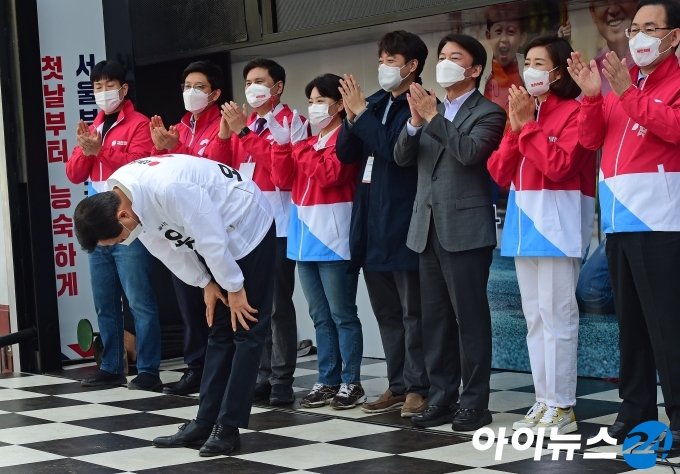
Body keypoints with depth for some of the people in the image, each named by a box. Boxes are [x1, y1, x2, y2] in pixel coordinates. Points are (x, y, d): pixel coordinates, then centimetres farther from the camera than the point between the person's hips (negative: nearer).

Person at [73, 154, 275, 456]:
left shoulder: (168, 189, -38)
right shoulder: (119, 198, -10)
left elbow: (211, 239, -27)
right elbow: (167, 246, 2)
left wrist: (234, 288, -15)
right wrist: (206, 284, 2)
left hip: (249, 227, -8)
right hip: (220, 238, 8)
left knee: (246, 332, -6)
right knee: (220, 332, 8)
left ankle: (228, 426, -4)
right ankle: (206, 422, 10)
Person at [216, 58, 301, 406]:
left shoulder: (289, 121, -4)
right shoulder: (243, 122, 18)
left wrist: (244, 131, -15)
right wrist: (225, 133, 0)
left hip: (277, 226, -7)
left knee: (278, 305, -6)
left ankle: (282, 381, -3)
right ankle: (262, 377, 14)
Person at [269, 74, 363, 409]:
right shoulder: (309, 143, 18)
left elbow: (328, 175, -19)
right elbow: (284, 180, 10)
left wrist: (300, 144, -15)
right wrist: (282, 144, -1)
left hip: (333, 238, -8)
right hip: (305, 238, 8)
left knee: (342, 314, -4)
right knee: (320, 317, 11)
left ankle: (351, 383, 0)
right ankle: (327, 381, 16)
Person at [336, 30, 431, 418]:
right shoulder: (375, 103, 14)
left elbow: (396, 150, -20)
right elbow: (346, 154, 11)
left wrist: (362, 113, -16)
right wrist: (352, 116, -6)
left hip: (403, 222, -8)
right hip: (371, 223, 8)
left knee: (412, 312, -3)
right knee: (386, 312, 13)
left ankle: (417, 387, 2)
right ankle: (398, 385, 21)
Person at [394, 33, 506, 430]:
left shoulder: (488, 113, -2)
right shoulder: (431, 110, 18)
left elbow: (470, 151, -20)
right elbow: (403, 157, 8)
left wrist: (433, 117, -16)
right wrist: (415, 120, -7)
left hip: (466, 229, -7)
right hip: (428, 230, 7)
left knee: (470, 317, -5)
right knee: (436, 318, 8)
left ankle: (475, 404, -1)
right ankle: (442, 398, 14)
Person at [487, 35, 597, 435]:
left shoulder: (573, 111, -5)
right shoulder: (525, 112, 17)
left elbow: (559, 165, -19)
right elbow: (499, 173, 10)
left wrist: (527, 125, -11)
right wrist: (515, 128, -3)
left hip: (558, 222, -8)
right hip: (524, 221, 8)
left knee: (557, 314, -9)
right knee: (535, 317, 9)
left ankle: (562, 408, -5)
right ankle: (544, 402, 14)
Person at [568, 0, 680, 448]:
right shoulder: (619, 81, 18)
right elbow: (591, 139, 12)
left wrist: (626, 93, -19)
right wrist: (592, 95, -2)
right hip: (618, 220, 7)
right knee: (629, 320, 11)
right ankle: (636, 408, 18)